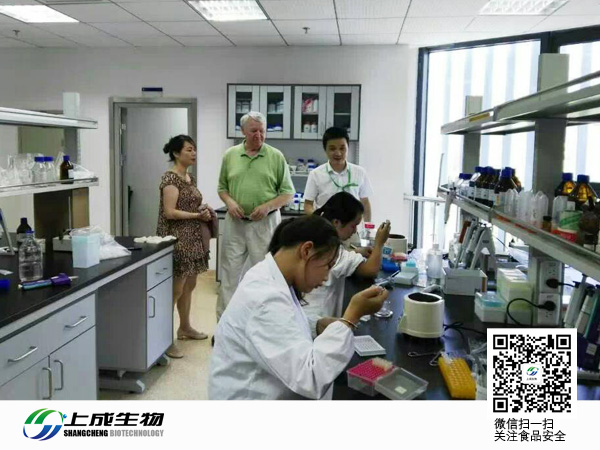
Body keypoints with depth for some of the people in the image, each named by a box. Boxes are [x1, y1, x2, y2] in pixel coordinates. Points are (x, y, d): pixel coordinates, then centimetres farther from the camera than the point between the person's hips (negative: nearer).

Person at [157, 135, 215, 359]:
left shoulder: (190, 178, 14)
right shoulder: (170, 178, -13)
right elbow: (170, 212, -20)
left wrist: (204, 210, 4)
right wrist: (198, 215, -19)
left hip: (192, 238, 9)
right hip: (177, 239, -9)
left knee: (189, 285, 17)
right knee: (175, 289, -7)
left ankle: (185, 328, 31)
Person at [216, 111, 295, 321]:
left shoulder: (276, 156, 0)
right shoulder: (230, 155, 7)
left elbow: (288, 193, 1)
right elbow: (222, 187, 14)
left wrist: (268, 206, -14)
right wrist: (229, 202, -7)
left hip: (265, 223, -2)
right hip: (235, 223, 2)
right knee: (230, 273, 6)